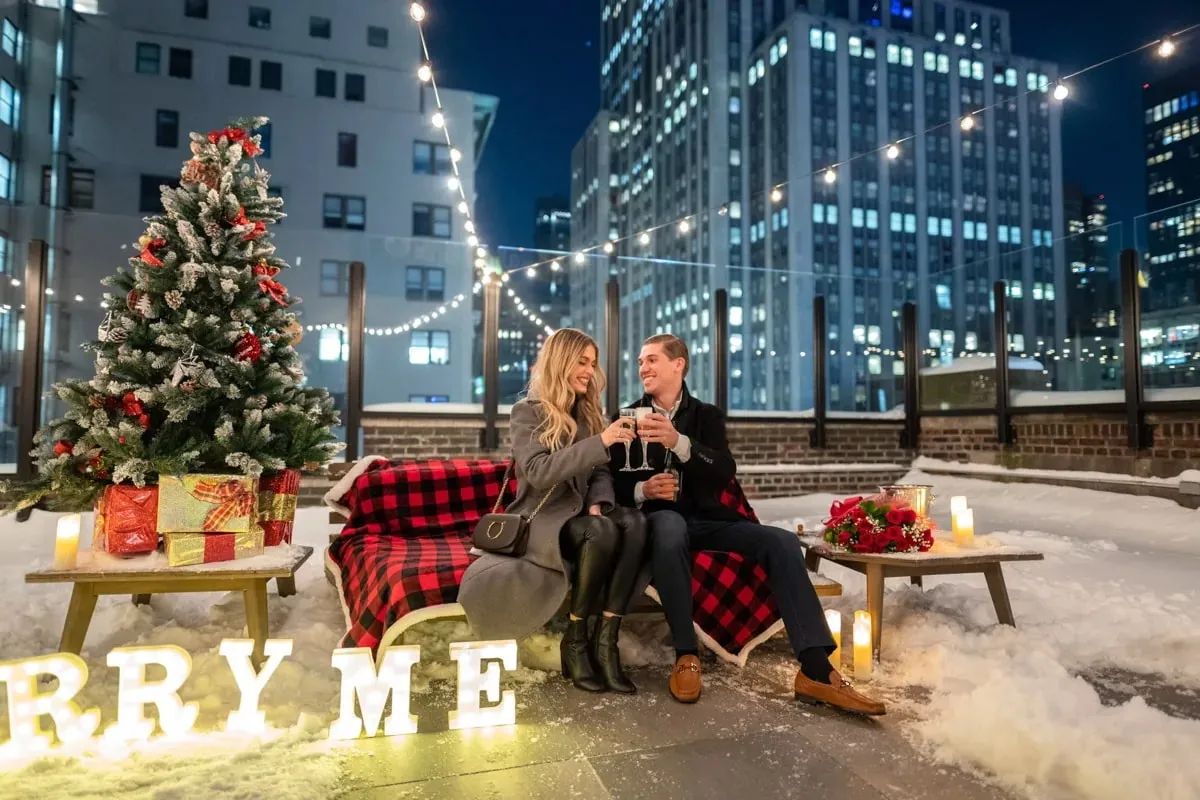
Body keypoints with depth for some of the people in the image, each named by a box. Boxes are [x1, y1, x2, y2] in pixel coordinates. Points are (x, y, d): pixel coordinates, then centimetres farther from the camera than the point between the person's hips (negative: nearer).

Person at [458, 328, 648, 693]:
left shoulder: (588, 412, 16)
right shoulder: (527, 412, -2)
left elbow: (601, 471, 12)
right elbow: (538, 472, -18)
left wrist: (597, 504, -11)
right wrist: (600, 442, -25)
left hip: (582, 512, 5)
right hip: (542, 517, -5)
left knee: (635, 523, -28)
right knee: (602, 532, -35)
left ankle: (606, 639, -27)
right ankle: (576, 640, -18)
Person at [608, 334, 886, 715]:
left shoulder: (707, 415, 11)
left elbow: (726, 471, -8)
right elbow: (611, 482, 4)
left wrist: (679, 442, -25)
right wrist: (642, 489, -18)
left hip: (707, 519, 3)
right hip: (660, 519, -2)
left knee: (782, 541, -21)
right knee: (670, 527, -40)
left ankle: (816, 669, -22)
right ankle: (687, 655, -28)